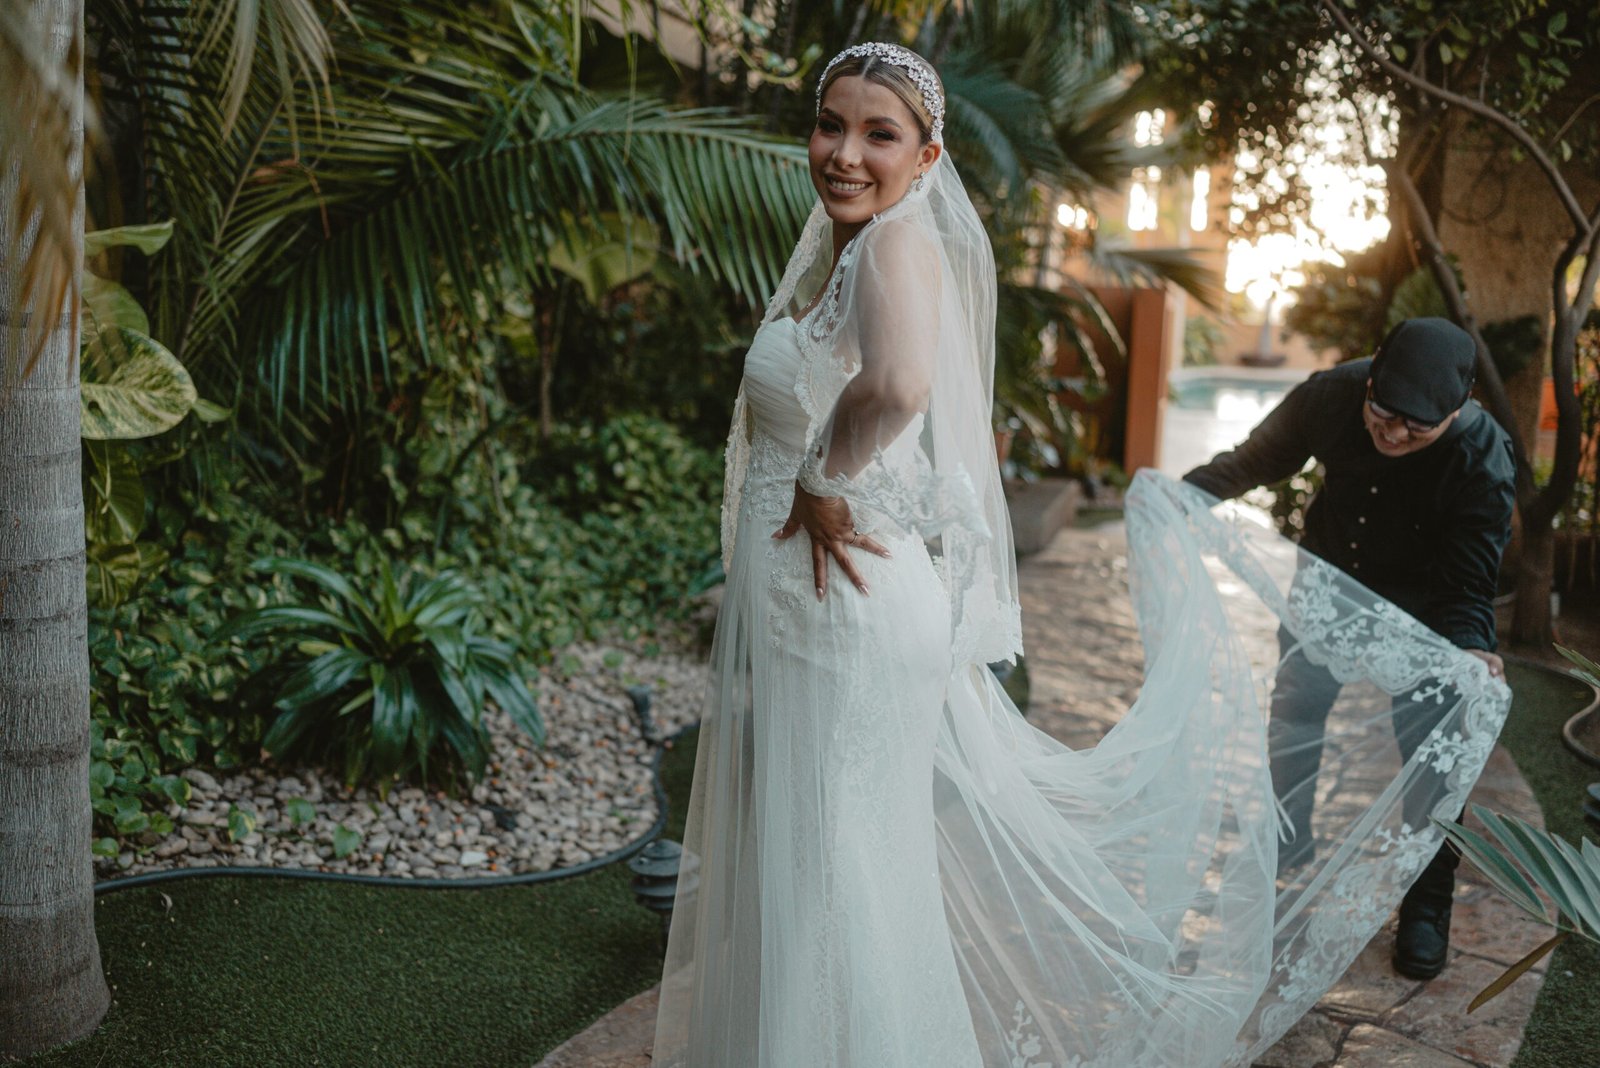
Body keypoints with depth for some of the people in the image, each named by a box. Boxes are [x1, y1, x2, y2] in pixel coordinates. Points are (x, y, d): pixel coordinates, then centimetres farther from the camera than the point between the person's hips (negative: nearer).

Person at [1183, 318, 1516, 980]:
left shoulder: (1484, 464, -33)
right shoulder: (1328, 397, -25)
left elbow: (1465, 584, -30)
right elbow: (1258, 460, -7)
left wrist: (1469, 650, -50)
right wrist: (1190, 490, -24)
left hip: (1420, 608, -3)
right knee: (1292, 726, 12)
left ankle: (1426, 909, 19)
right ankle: (1281, 868, 35)